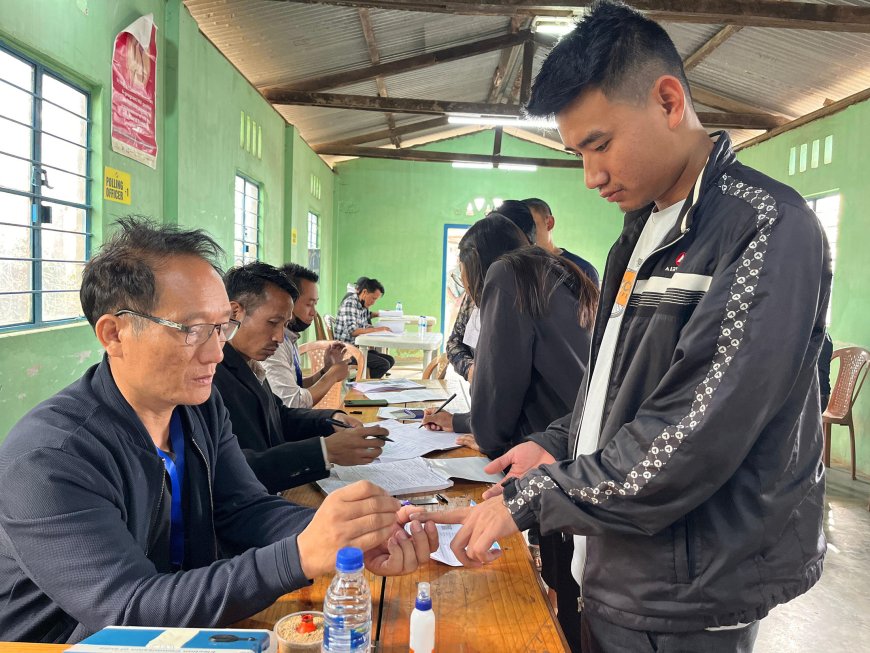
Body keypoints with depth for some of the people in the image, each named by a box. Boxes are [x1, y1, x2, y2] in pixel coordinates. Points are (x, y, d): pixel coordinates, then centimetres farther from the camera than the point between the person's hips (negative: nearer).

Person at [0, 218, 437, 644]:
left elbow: (245, 510, -6)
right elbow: (130, 610, -26)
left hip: (191, 624, 5)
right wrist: (301, 556, -37)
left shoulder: (203, 408, -2)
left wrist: (354, 536, -23)